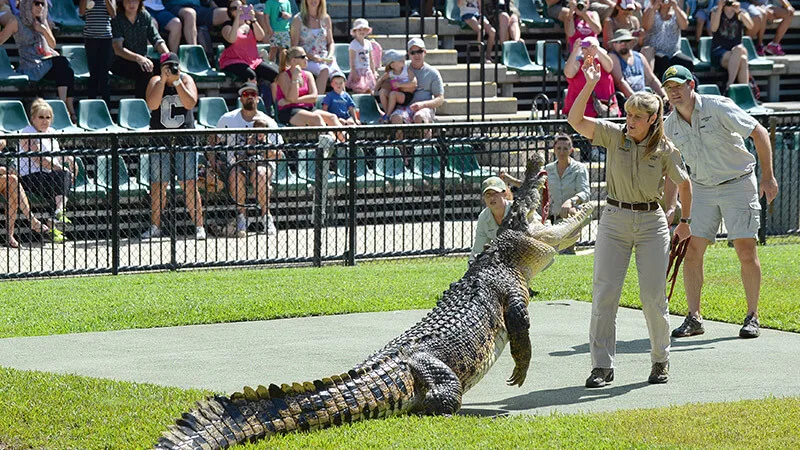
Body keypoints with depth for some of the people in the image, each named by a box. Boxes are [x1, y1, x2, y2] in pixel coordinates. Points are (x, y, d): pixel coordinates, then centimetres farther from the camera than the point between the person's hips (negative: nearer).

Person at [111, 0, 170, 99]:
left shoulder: (145, 16, 5)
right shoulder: (116, 20, -10)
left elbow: (157, 40, 3)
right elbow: (118, 49, -20)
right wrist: (138, 58, -37)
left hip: (143, 60, 5)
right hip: (120, 63, -5)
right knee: (145, 71, -33)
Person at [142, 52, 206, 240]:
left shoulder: (186, 80, 5)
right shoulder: (155, 81, 4)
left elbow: (190, 103, -11)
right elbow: (152, 105, -14)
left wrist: (177, 82, -14)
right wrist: (163, 80, -15)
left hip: (184, 138, -1)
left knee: (189, 184, -5)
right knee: (158, 184, 1)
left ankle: (199, 226, -2)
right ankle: (155, 227, 9)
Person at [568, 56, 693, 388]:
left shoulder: (664, 149, -3)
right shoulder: (614, 136, -2)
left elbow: (684, 184, 12)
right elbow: (575, 120, -14)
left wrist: (685, 221, 16)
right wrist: (589, 86, -24)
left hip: (651, 222, -1)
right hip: (614, 220, 1)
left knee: (653, 295, -1)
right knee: (604, 292, -6)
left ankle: (660, 360, 18)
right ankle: (602, 365, -2)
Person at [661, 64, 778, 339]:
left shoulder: (718, 107, -15)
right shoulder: (670, 126, 1)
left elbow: (760, 133, -13)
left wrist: (767, 177, -16)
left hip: (738, 184, -5)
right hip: (703, 190, 5)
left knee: (746, 252, -8)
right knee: (692, 251, -4)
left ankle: (753, 317, 5)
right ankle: (694, 318, 4)